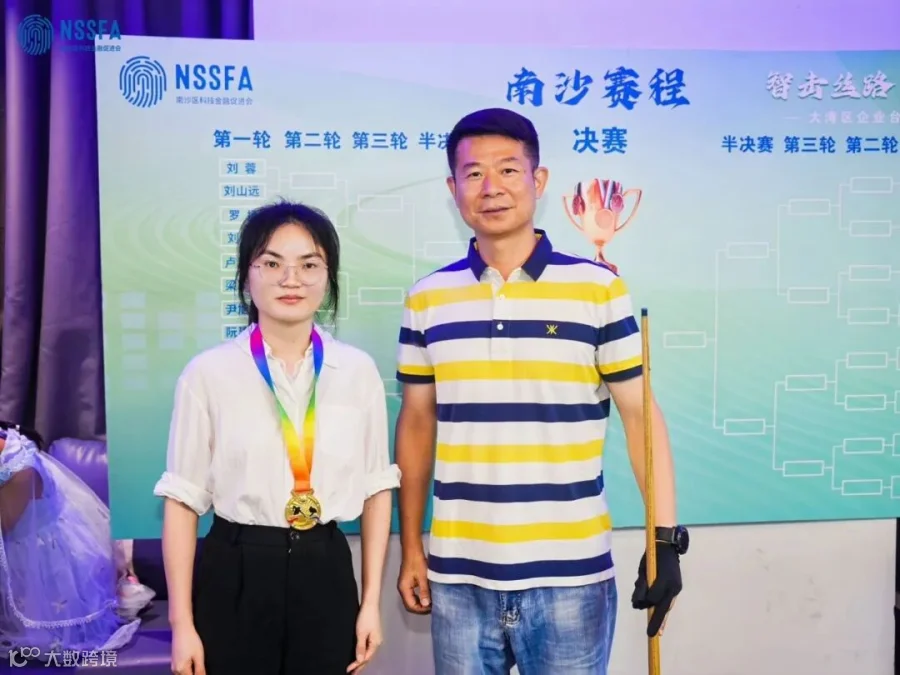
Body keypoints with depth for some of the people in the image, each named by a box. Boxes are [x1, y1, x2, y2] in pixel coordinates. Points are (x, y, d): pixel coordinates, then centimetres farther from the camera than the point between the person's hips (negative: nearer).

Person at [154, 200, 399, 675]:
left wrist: (371, 601, 5)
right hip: (234, 575, -1)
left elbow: (377, 487, 4)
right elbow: (183, 499, -4)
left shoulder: (358, 371, -2)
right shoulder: (208, 373, -7)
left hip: (326, 572, 2)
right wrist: (182, 623, -3)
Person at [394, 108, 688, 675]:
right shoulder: (428, 298, 2)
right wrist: (412, 546, 8)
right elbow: (417, 423, 8)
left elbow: (641, 415, -1)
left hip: (570, 575, -2)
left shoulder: (598, 289, -5)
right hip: (458, 575, 3)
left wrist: (666, 537, -5)